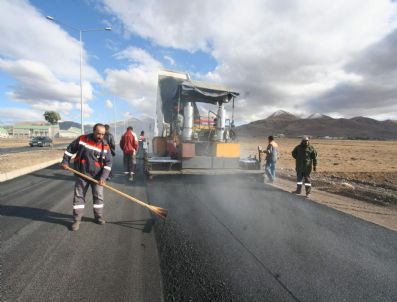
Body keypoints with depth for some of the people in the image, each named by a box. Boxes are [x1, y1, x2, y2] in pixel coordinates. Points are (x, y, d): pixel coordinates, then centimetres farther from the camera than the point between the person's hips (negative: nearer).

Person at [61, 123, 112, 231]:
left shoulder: (105, 146, -9)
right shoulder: (82, 139, -9)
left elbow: (108, 163, -9)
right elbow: (70, 149, 6)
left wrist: (103, 177, -17)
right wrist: (65, 162, 3)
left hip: (97, 176, 1)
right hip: (82, 174, 0)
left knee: (98, 196, 8)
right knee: (79, 196, 6)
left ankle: (99, 217, 26)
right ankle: (77, 220, 18)